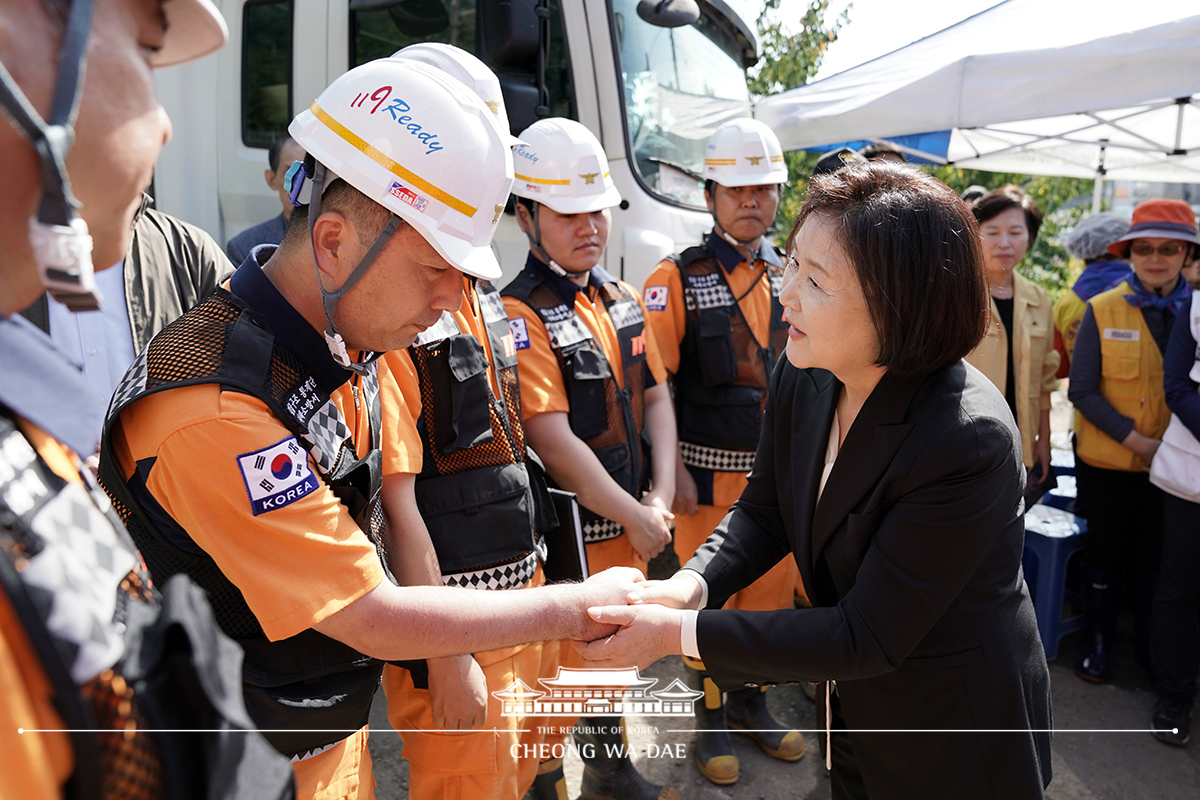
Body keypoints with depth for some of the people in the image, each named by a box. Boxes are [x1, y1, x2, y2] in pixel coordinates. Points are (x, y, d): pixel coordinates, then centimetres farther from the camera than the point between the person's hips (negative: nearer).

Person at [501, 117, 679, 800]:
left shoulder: (624, 300, 7)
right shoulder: (520, 316, -17)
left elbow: (656, 399, 8)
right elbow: (552, 440, -22)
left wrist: (661, 499, -4)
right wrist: (635, 516, -15)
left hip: (632, 523, 8)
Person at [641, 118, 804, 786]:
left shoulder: (793, 279, 8)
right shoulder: (677, 279, -7)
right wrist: (673, 472, -16)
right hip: (711, 474, -4)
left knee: (772, 592, 15)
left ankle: (751, 703, 36)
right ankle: (711, 718, 28)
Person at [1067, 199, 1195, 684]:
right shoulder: (1102, 310, -7)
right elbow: (1082, 390, -9)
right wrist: (1135, 440, -16)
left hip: (1173, 465, 2)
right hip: (1109, 463, -2)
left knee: (1159, 559, 15)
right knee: (1107, 555, 12)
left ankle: (1152, 651, 34)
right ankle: (1098, 643, 30)